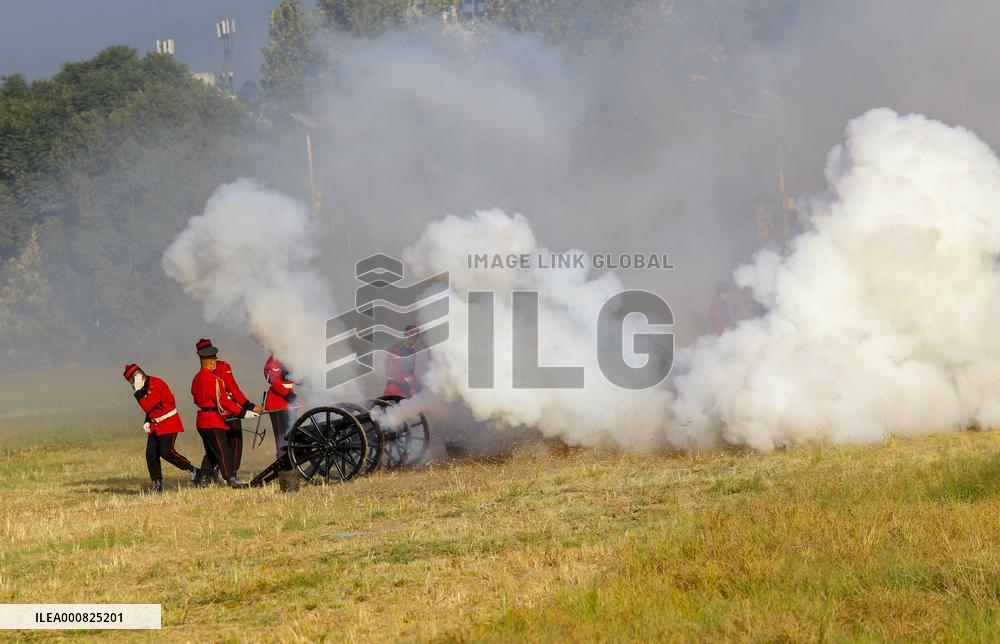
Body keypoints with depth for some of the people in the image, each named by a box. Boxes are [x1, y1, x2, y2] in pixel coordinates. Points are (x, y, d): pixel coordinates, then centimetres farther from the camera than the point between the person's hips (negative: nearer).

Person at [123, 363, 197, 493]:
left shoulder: (156, 384, -20)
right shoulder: (144, 388, 10)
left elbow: (148, 407, -26)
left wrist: (138, 392, -21)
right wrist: (147, 422, 4)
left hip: (169, 423, -9)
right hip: (155, 426, 9)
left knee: (166, 452, -17)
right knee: (151, 454, 0)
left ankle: (192, 471, -1)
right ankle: (157, 485, 6)